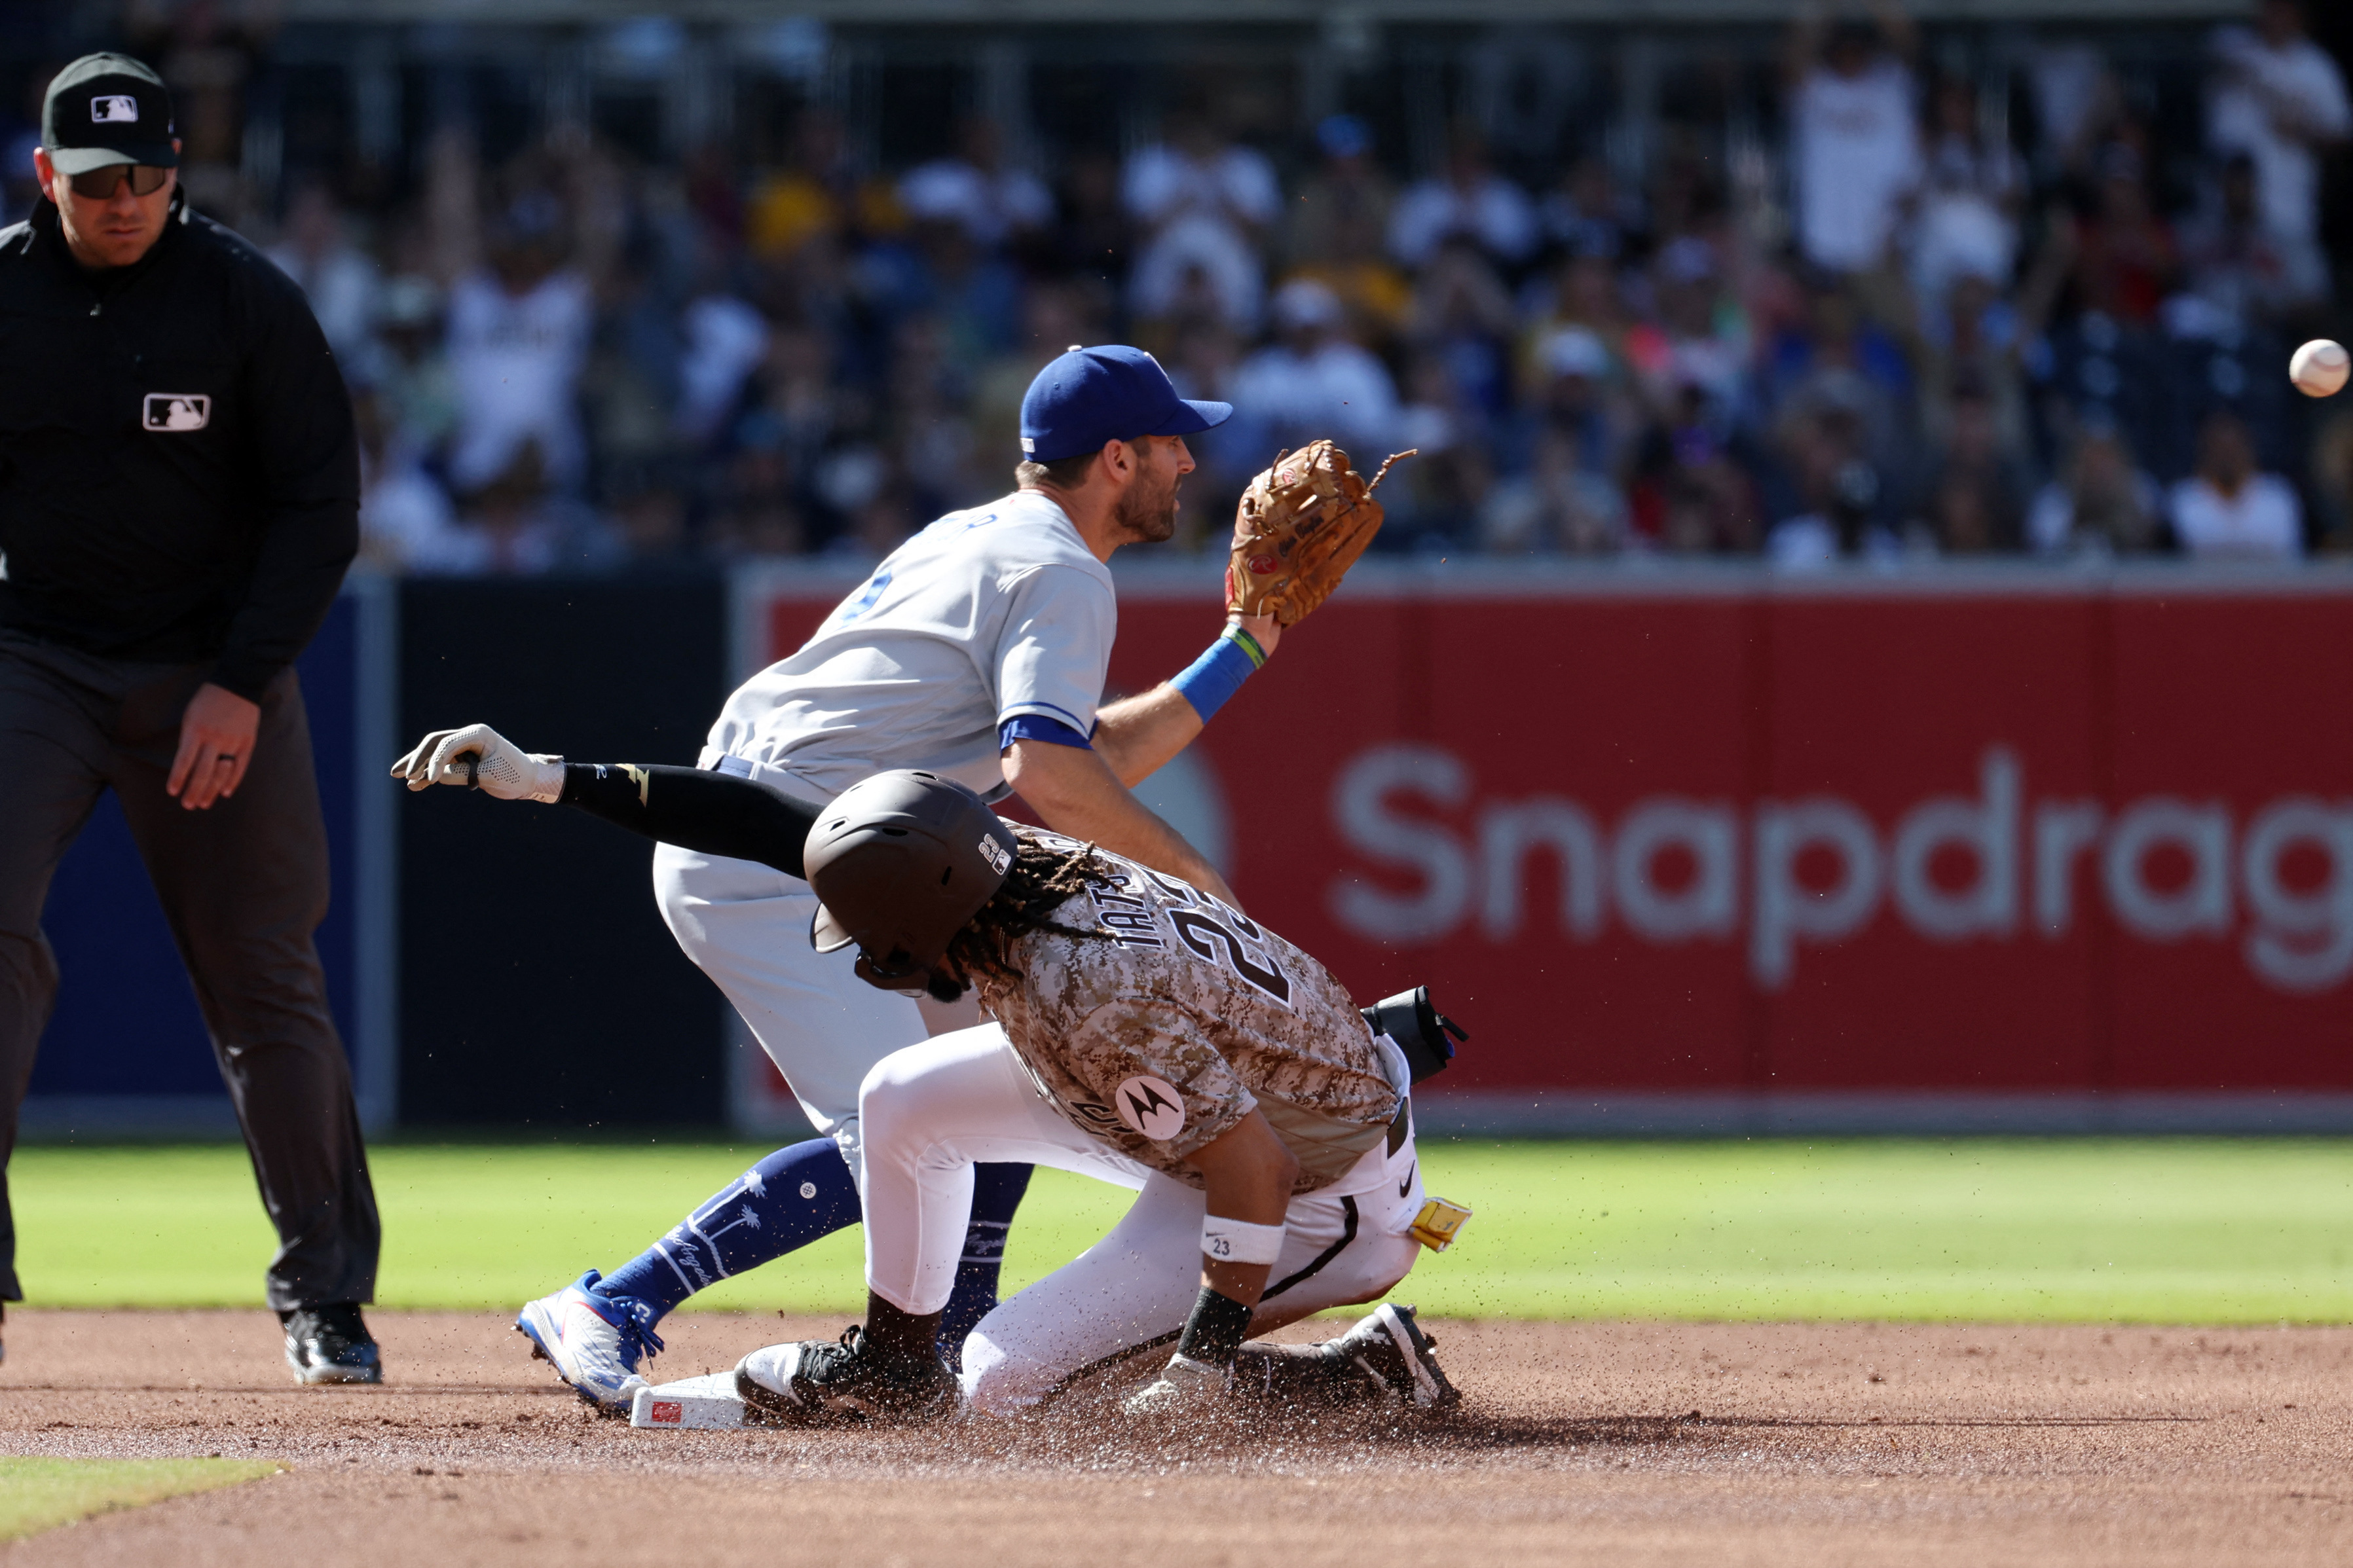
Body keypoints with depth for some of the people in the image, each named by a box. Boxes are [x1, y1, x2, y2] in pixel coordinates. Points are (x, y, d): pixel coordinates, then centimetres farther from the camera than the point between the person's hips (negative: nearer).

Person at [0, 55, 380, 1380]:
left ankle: (328, 1294, 14)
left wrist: (243, 684, -14)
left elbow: (322, 504, -6)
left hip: (216, 676, -1)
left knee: (268, 982, 3)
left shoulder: (248, 299, -8)